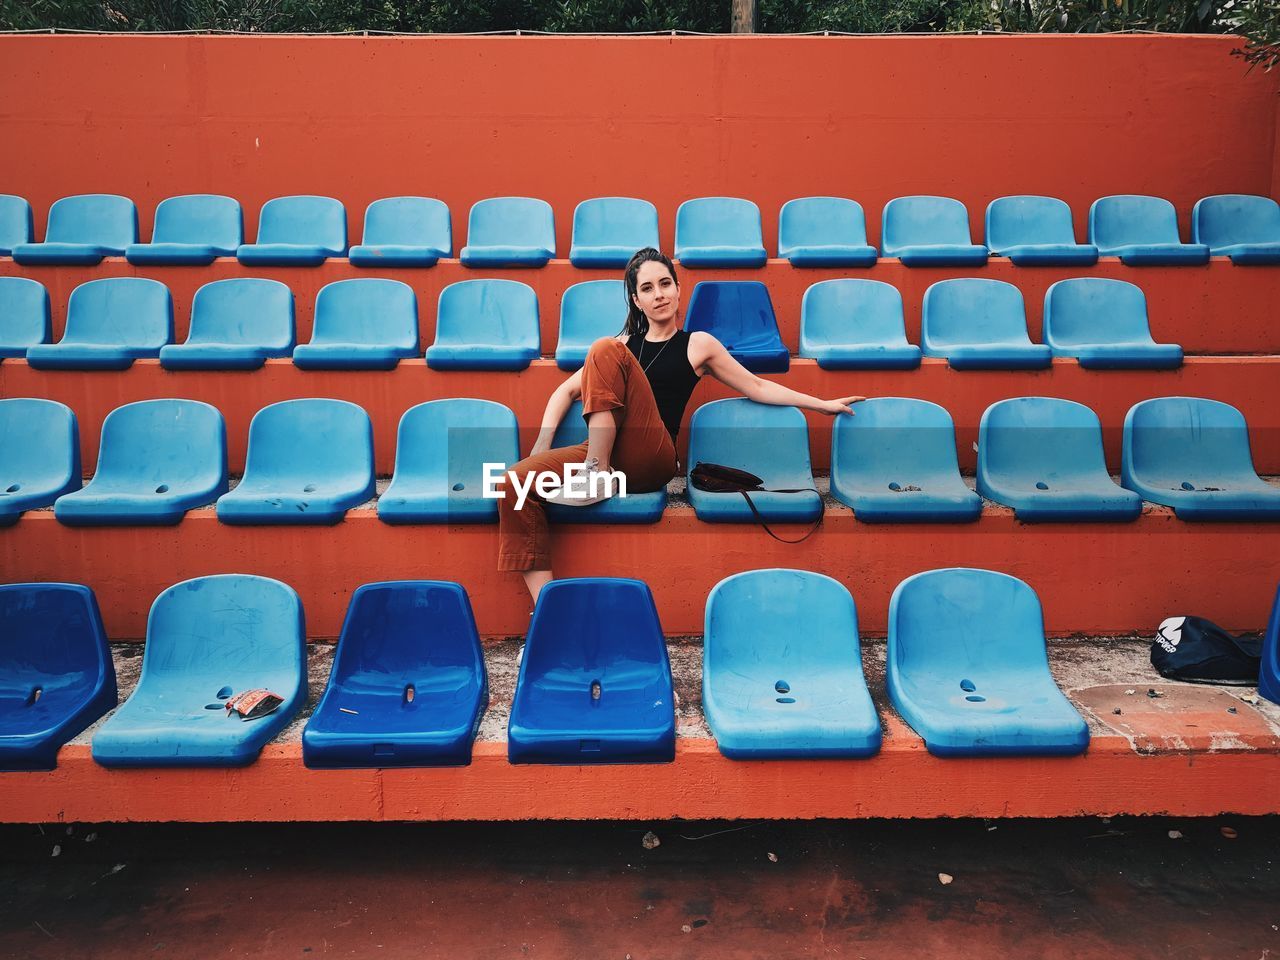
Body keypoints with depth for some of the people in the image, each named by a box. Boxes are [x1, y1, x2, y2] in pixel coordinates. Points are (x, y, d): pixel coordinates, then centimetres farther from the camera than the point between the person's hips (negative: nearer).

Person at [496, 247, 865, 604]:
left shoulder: (697, 344, 15)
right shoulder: (623, 344, 23)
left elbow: (756, 387, 18)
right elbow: (567, 390, 22)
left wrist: (822, 404, 14)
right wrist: (543, 441, 5)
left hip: (651, 459, -4)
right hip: (600, 452, 4)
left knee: (605, 351, -19)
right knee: (516, 481, -22)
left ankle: (597, 473, -23)